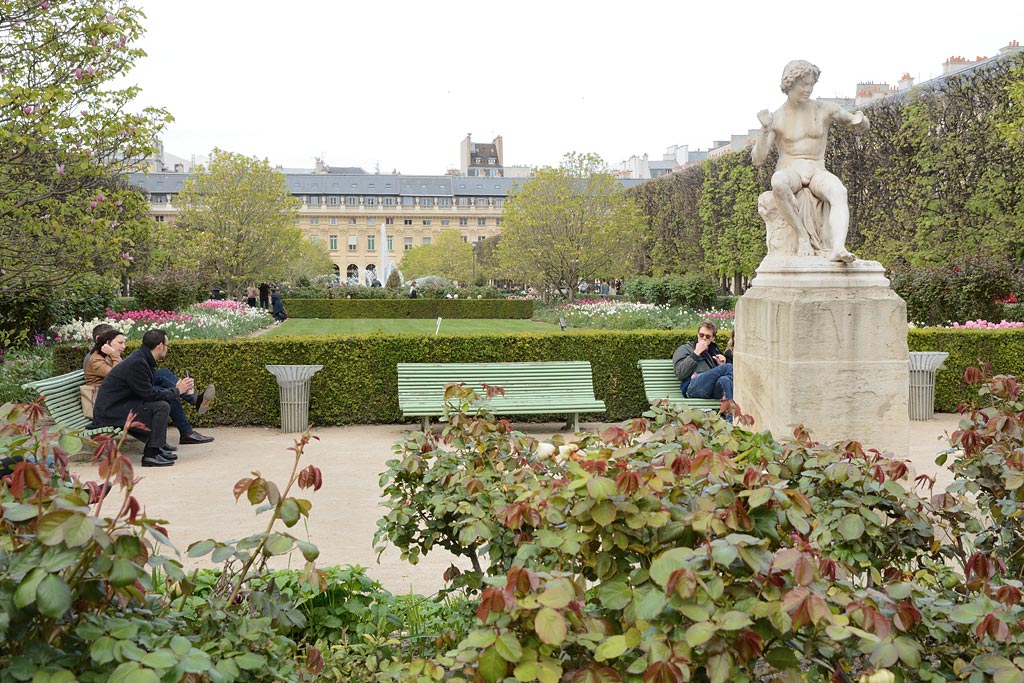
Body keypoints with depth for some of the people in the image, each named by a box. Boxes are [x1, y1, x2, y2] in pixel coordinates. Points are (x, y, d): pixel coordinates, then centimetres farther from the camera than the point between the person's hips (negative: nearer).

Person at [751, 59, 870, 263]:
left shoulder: (824, 109, 9)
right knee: (779, 183, -42)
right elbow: (757, 159, -3)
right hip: (789, 172, -1)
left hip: (817, 173, 1)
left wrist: (859, 119, -11)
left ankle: (838, 248, -55)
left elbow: (863, 127, 15)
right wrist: (765, 129, -19)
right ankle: (804, 235, -29)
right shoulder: (776, 118, 5)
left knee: (839, 193, -36)